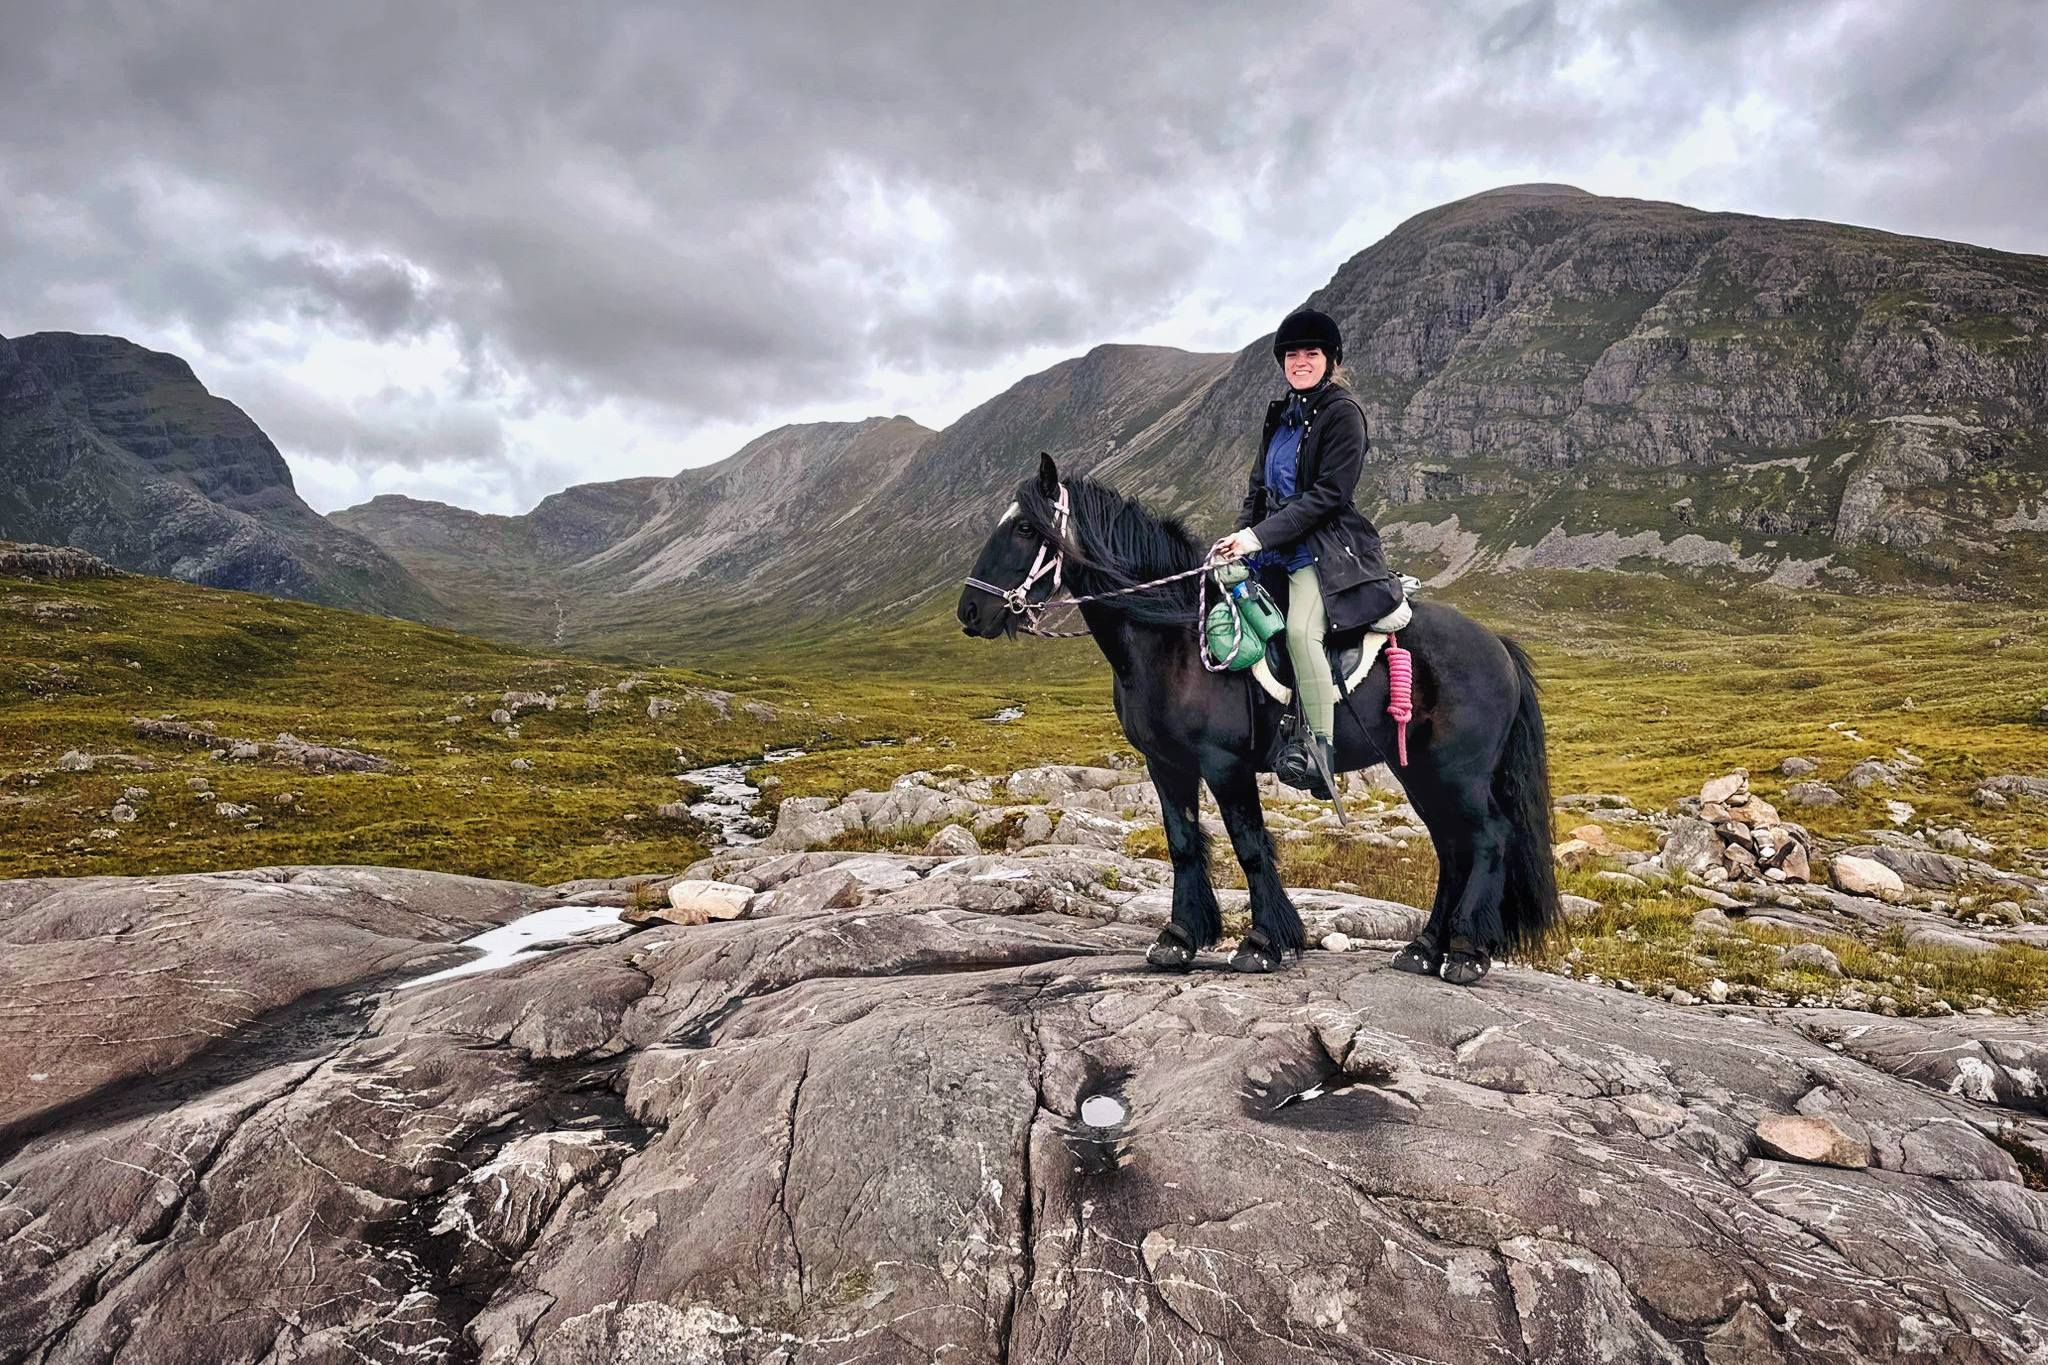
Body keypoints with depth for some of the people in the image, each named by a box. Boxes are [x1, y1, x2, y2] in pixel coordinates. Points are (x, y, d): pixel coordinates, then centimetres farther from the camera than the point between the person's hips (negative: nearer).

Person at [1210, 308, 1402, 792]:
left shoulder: (1342, 412, -6)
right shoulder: (1281, 413, 16)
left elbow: (1328, 494, -14)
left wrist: (1260, 535, -18)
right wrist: (1239, 538, 1)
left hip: (1325, 548, -8)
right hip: (1273, 550, 8)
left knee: (1300, 628, -30)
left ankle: (1321, 750, -23)